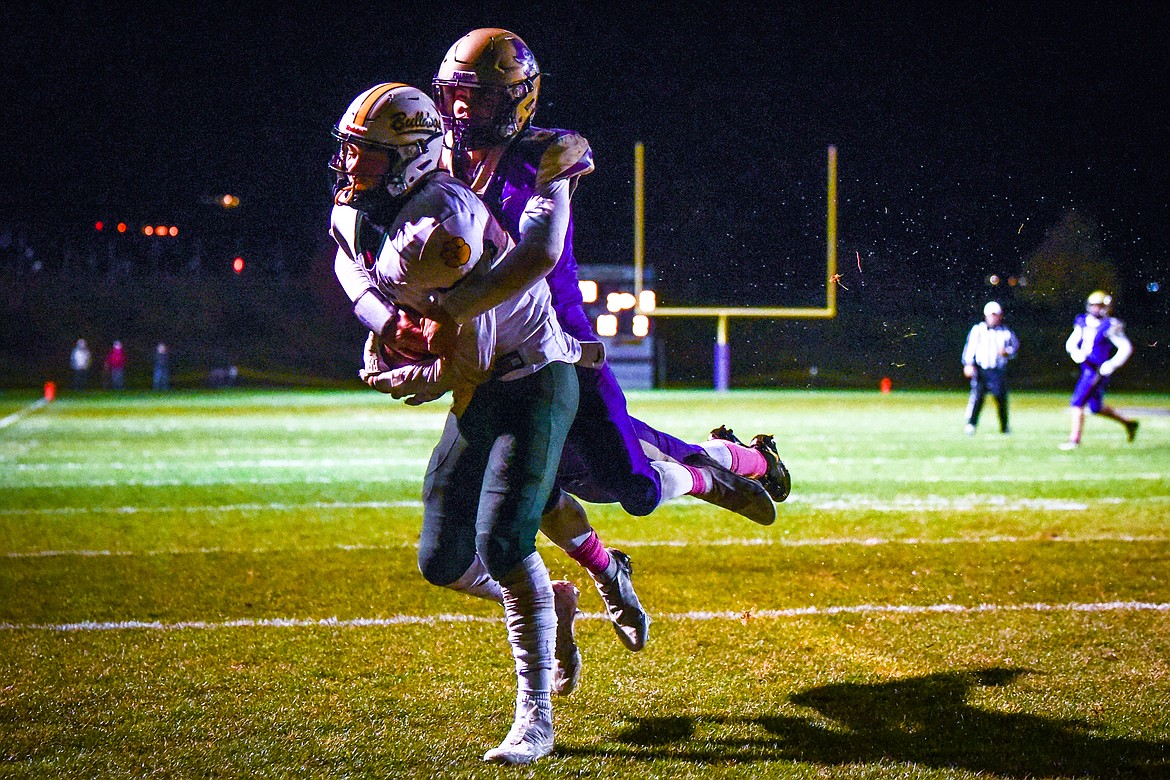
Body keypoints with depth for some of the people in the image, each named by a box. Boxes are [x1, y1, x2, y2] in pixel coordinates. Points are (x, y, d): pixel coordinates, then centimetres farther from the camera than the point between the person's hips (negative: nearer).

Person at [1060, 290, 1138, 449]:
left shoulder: (1109, 326, -12)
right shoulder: (1083, 322, 8)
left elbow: (1126, 348, -8)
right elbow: (1071, 343, 10)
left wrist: (1112, 365, -17)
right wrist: (1075, 352, -11)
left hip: (1097, 371, -8)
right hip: (1086, 369, 8)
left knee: (1077, 403, -11)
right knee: (1096, 407, 18)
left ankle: (1074, 439, -3)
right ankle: (1128, 423, 35)